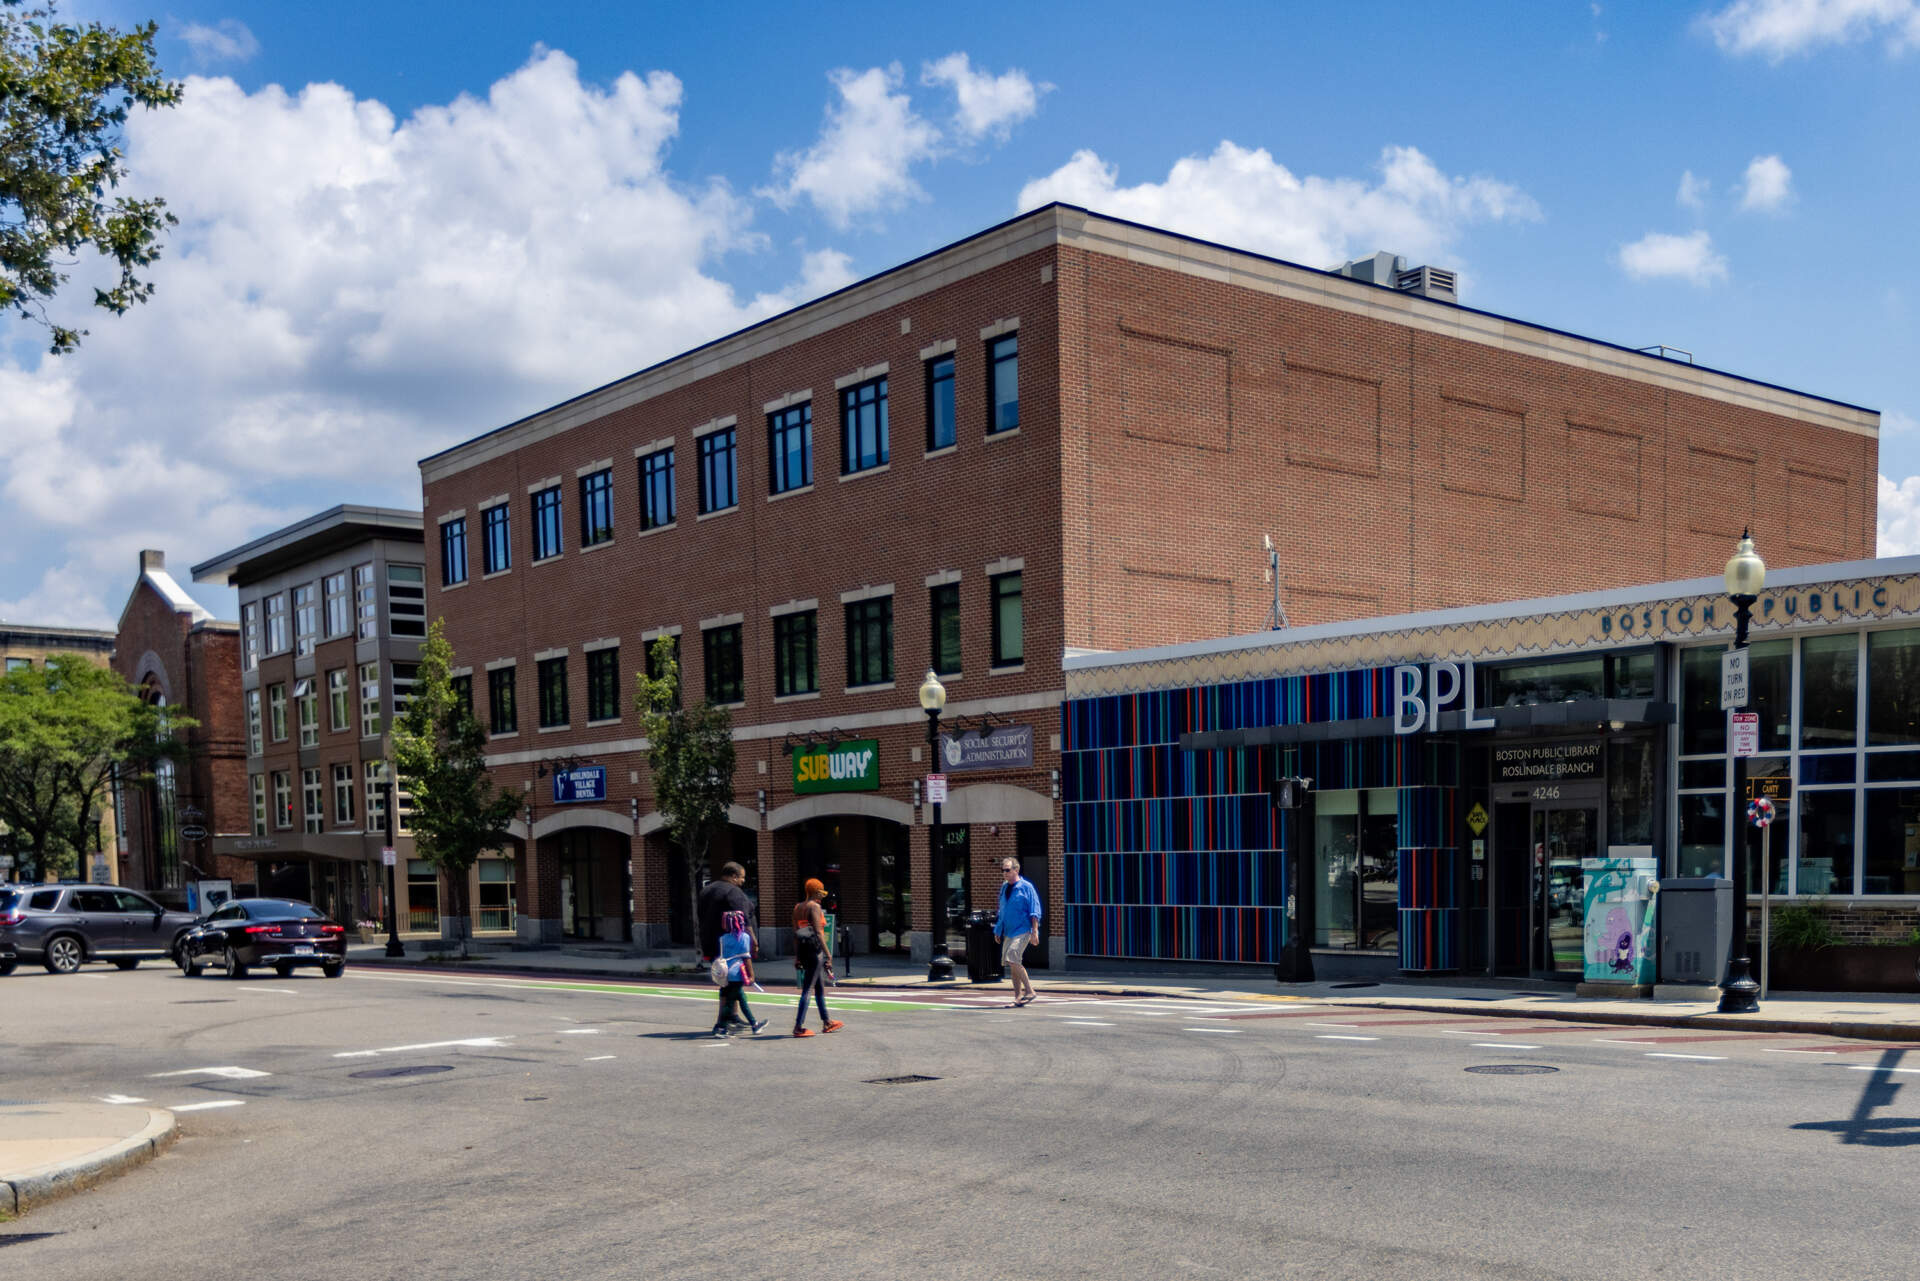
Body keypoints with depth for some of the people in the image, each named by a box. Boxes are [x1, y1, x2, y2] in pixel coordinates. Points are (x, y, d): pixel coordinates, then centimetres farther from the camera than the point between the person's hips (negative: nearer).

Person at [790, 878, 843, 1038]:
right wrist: (828, 954, -14)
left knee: (820, 987, 19)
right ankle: (799, 1027, -8)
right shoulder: (814, 907, -11)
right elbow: (818, 933, -17)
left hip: (803, 950, 9)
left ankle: (827, 1022, 28)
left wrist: (797, 955, 14)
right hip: (815, 949, -9)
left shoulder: (797, 907, 12)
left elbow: (795, 933, 13)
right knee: (808, 989, -7)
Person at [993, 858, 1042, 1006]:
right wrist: (998, 930, 22)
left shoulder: (1026, 887, -7)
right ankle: (1018, 996, 16)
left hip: (1023, 930, -8)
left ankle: (1029, 991, -10)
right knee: (1011, 963, 7)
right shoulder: (1004, 887, 13)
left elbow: (1034, 912, -9)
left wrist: (1034, 931, -15)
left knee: (1012, 959, -20)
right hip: (1008, 931, 8)